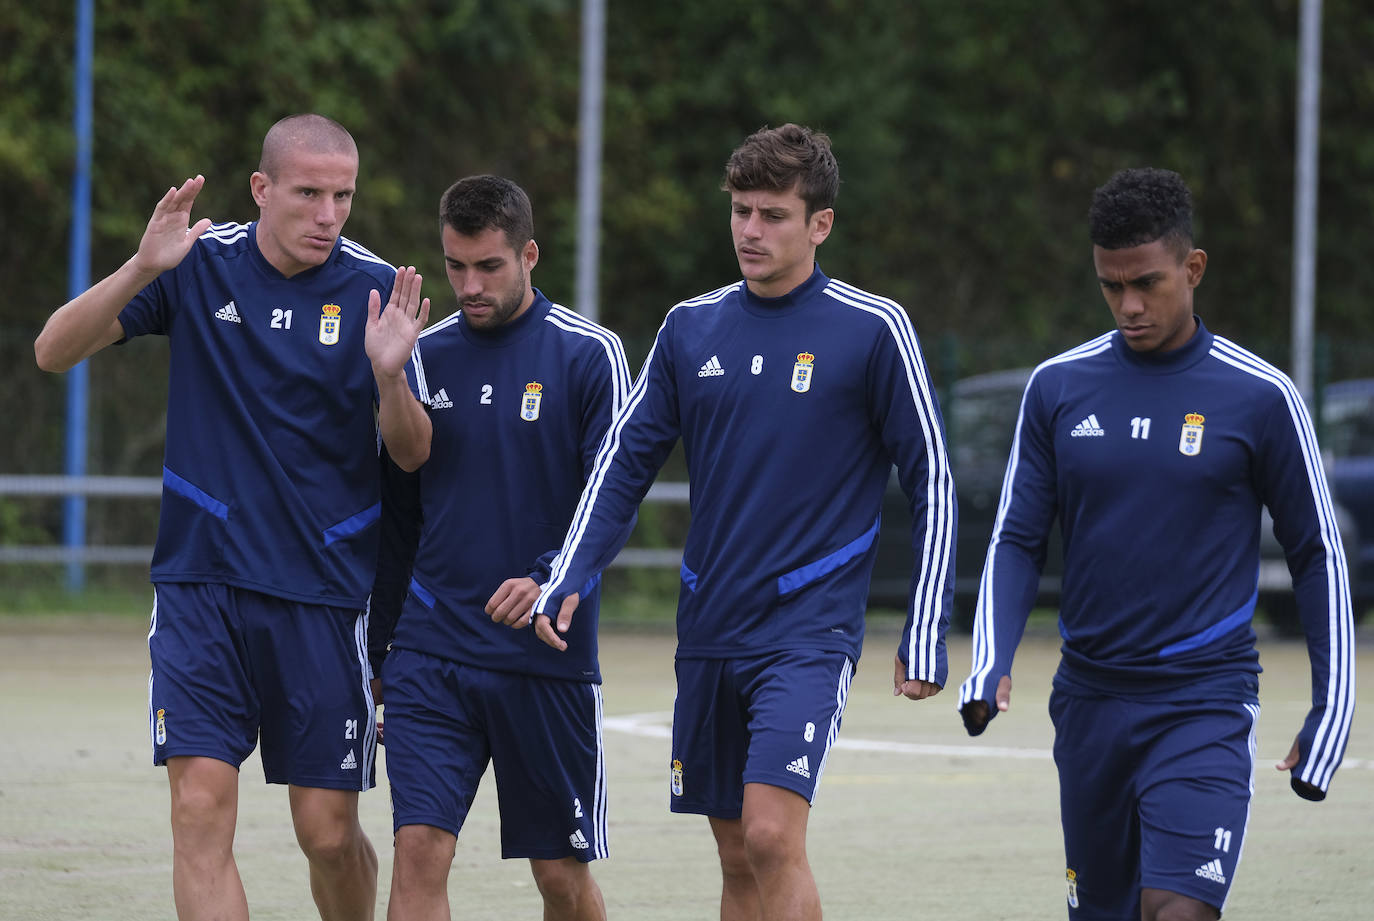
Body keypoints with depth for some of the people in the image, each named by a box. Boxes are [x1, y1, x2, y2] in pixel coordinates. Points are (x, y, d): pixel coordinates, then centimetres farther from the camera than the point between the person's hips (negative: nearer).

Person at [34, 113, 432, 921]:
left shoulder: (375, 288, -2)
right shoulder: (198, 265, -1)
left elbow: (412, 453, -1)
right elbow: (54, 350, -6)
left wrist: (389, 374, -22)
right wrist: (142, 269, -23)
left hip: (326, 595, 0)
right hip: (200, 581, 0)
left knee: (329, 831, 3)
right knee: (201, 807, -13)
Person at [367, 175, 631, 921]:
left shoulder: (588, 354, -2)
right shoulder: (425, 358, 8)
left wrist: (551, 583, -24)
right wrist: (377, 646, 15)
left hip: (549, 658, -2)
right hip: (430, 655, 2)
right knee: (419, 848, -11)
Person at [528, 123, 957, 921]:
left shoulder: (873, 330, -6)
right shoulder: (693, 327, 8)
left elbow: (931, 482, -2)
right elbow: (626, 462, 13)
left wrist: (925, 635, -6)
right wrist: (568, 581, 0)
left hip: (809, 632, -5)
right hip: (710, 631, 5)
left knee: (773, 835, -19)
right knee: (737, 856, 9)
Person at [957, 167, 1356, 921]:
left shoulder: (1259, 397, -4)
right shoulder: (1058, 387, 4)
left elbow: (1317, 555, 3)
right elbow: (1017, 540, 7)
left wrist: (1330, 713, -1)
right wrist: (990, 666, -9)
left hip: (1205, 707, -4)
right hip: (1089, 702, 4)